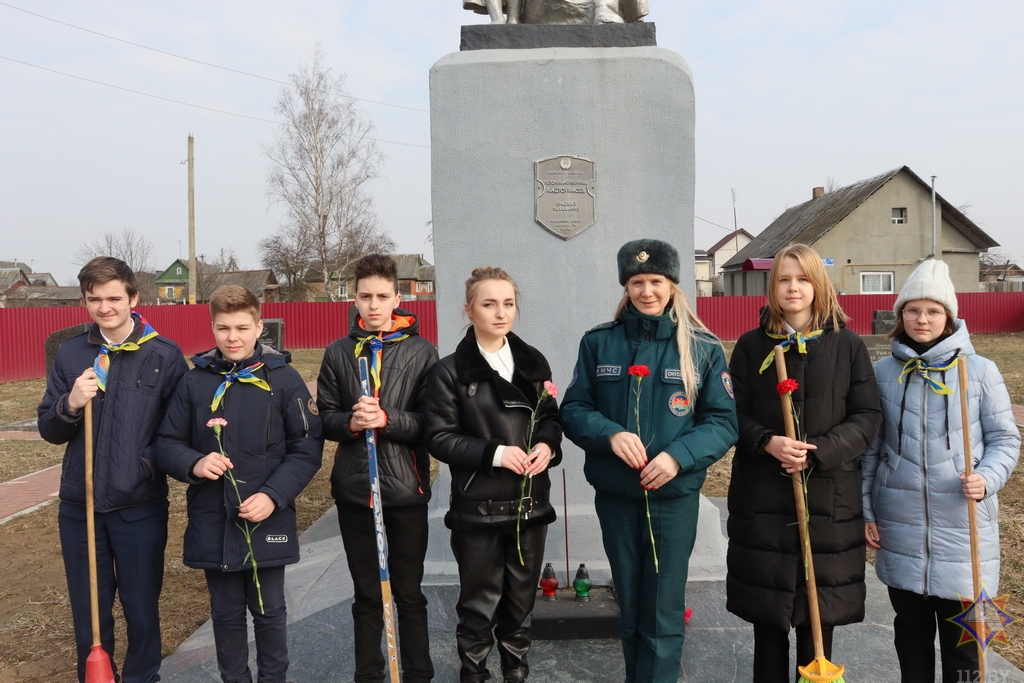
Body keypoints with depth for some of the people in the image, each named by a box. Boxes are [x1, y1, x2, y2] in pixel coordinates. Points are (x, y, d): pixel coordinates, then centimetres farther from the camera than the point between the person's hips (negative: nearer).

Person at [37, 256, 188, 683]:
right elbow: (49, 431, 4)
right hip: (79, 506, 3)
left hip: (140, 507, -2)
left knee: (142, 610, 11)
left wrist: (154, 459, -17)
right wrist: (70, 405, -15)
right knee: (87, 612, 15)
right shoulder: (70, 353, 3)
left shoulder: (164, 355, -6)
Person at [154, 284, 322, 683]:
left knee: (269, 611, 13)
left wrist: (273, 496, -17)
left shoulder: (283, 379, -6)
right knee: (226, 613, 17)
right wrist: (194, 464, -16)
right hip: (212, 524, 2)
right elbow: (166, 444, 5)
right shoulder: (195, 382, 0)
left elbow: (307, 448, -6)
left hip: (269, 522, -2)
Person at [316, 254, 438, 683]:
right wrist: (351, 423, -16)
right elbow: (324, 418, 4)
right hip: (354, 490, 2)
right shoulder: (339, 353, 4)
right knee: (367, 595, 15)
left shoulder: (422, 352, -2)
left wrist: (387, 419, -21)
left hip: (406, 489, -2)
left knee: (409, 593, 11)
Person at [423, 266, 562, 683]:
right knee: (480, 602, 9)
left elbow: (551, 417, 12)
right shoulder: (450, 371, -7)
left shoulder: (533, 362, 6)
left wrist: (548, 445, -10)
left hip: (530, 501, 4)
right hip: (478, 505, -4)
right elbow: (439, 437, -10)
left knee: (522, 599, 18)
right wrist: (494, 453, -20)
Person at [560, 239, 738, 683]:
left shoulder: (703, 347, -4)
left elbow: (723, 421, -5)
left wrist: (679, 455, -22)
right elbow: (573, 409, -1)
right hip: (614, 496, 2)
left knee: (663, 613, 6)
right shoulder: (598, 342, -1)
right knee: (630, 608, 18)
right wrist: (610, 434, -20)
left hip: (675, 496, -2)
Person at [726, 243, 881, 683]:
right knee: (766, 608, 9)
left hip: (828, 494, 0)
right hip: (762, 495, 0)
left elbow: (867, 417, -1)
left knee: (820, 609, 7)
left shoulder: (847, 345, 3)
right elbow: (734, 413, 2)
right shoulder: (751, 345, 3)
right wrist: (767, 442, -17)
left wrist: (819, 453, -15)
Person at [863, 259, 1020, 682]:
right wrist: (864, 510, 5)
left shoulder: (980, 370, -3)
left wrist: (987, 479, -17)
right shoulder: (882, 372, 2)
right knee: (910, 626, 16)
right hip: (900, 522, 2)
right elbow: (870, 448, 6)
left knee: (962, 632, 7)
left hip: (962, 521, -2)